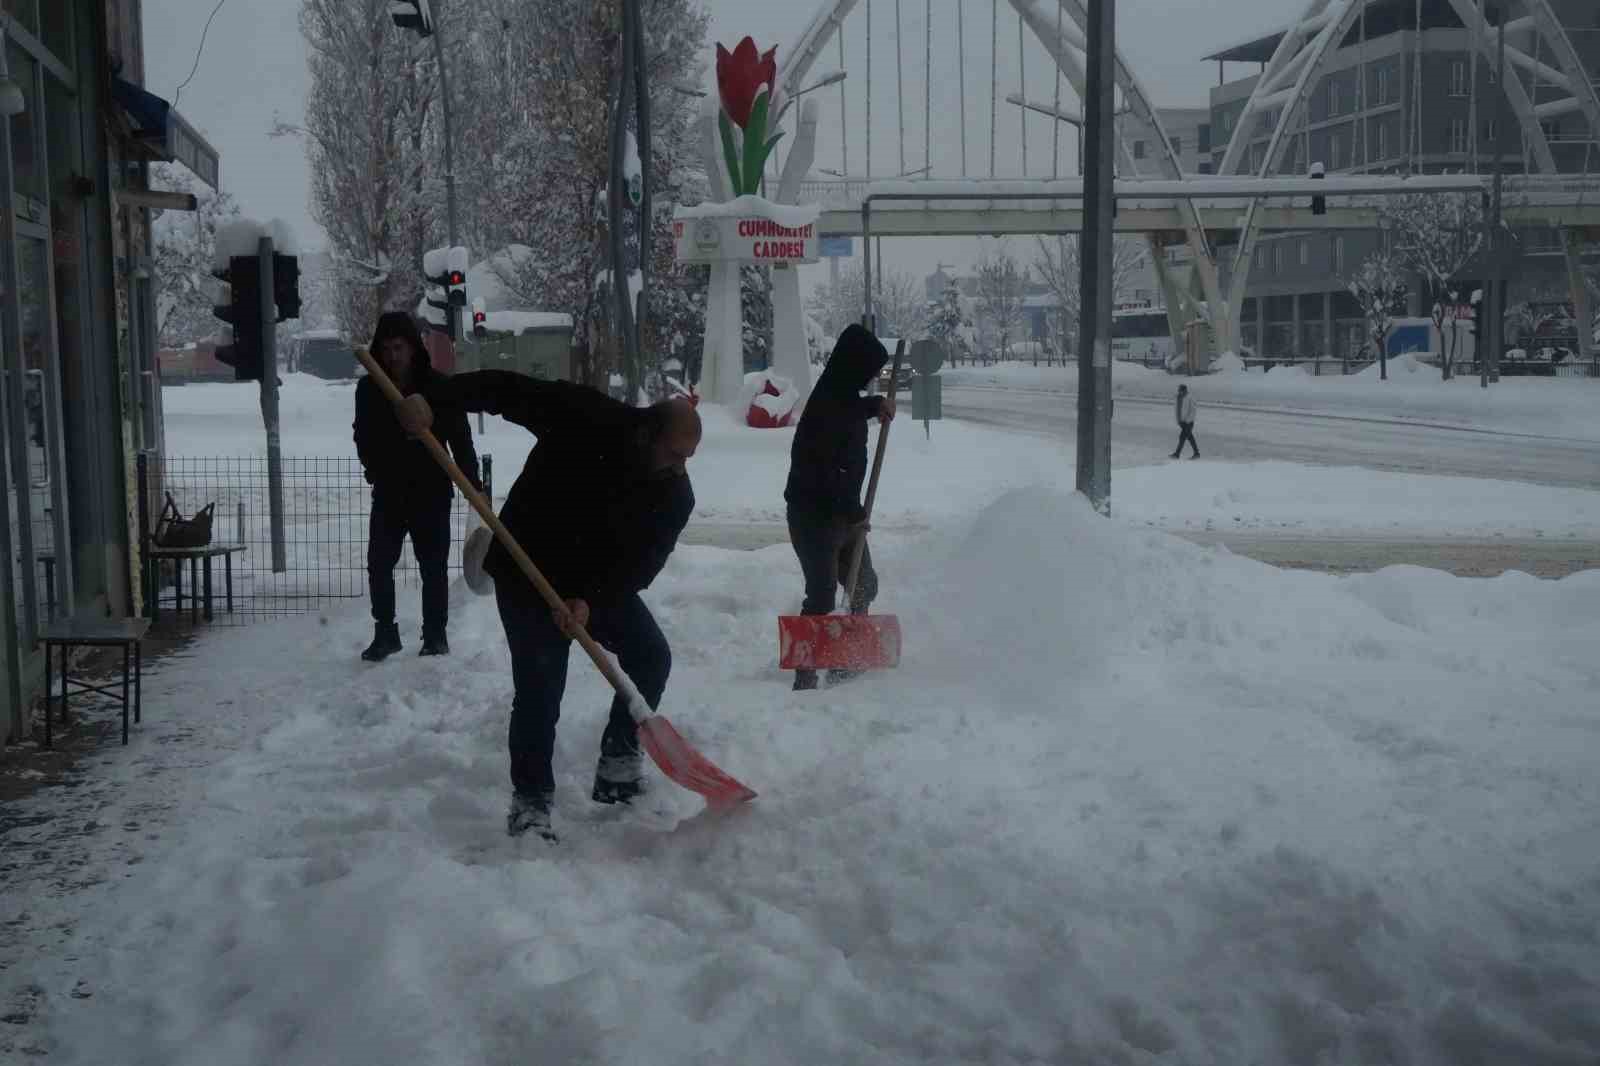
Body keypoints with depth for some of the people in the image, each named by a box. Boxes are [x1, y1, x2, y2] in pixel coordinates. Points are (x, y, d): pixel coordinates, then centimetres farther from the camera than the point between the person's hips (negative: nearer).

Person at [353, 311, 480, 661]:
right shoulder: (369, 388, 1)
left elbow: (460, 437, -7)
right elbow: (363, 436, 12)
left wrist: (473, 482, -14)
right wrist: (374, 467, -2)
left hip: (431, 491, -3)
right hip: (388, 492, 3)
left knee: (433, 567, 3)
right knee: (378, 564, 2)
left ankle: (435, 636, 13)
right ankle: (385, 633, 13)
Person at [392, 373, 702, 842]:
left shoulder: (675, 494, -16)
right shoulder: (584, 416, -26)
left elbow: (641, 563, -19)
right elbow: (503, 387, -23)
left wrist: (592, 602, -35)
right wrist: (433, 400, -35)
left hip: (604, 580, 5)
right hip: (528, 570, -5)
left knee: (651, 656, 0)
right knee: (540, 684, -13)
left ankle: (618, 768, 16)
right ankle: (529, 801, -4)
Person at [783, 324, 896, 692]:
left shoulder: (845, 396, 6)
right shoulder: (827, 405, -23)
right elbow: (820, 472, -26)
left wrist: (877, 403, 17)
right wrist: (854, 513, -18)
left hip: (841, 513, 10)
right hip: (814, 514, -10)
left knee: (864, 586, 18)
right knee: (822, 599, -10)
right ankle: (804, 679, -5)